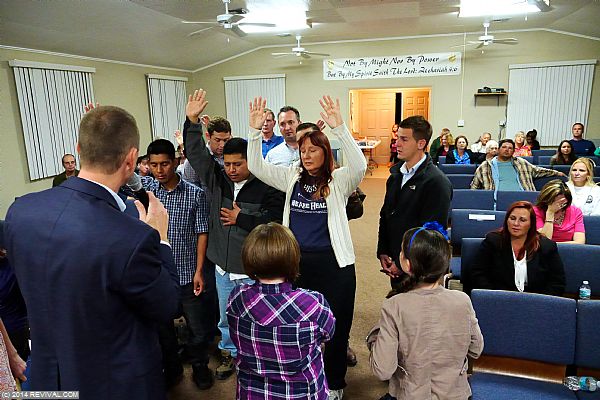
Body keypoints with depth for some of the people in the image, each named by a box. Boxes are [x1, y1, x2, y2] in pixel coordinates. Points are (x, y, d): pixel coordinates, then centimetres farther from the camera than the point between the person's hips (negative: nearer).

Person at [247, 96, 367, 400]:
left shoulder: (339, 181, -6)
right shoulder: (292, 177, 5)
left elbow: (359, 166, -26)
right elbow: (256, 167, -2)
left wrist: (339, 128, -37)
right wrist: (255, 130, -16)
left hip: (333, 263, -3)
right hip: (297, 261, 3)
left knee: (336, 328, 13)